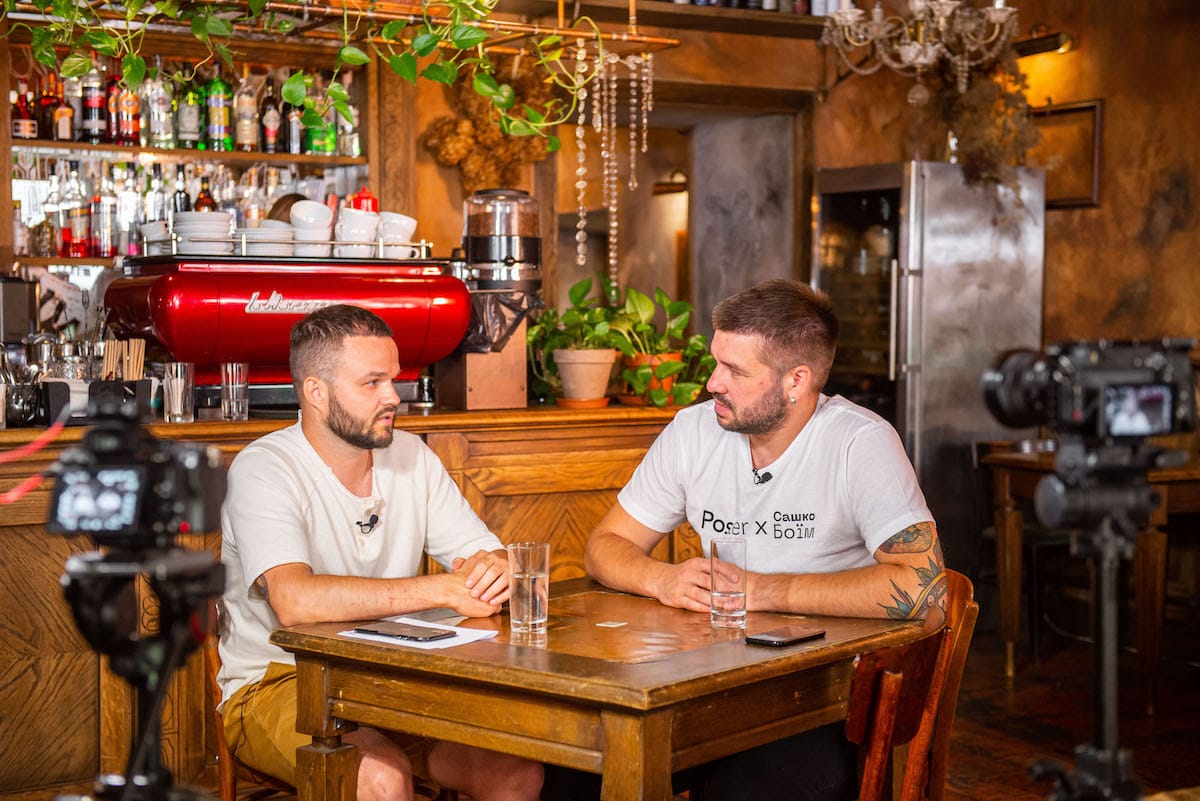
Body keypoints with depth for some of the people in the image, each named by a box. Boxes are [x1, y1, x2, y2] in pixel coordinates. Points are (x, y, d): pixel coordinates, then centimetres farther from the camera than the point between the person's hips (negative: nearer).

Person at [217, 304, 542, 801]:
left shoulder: (411, 457, 7)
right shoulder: (263, 470, -13)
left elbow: (485, 554, 7)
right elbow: (294, 601, -29)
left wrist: (493, 570, -20)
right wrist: (443, 590, -28)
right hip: (278, 682, -5)